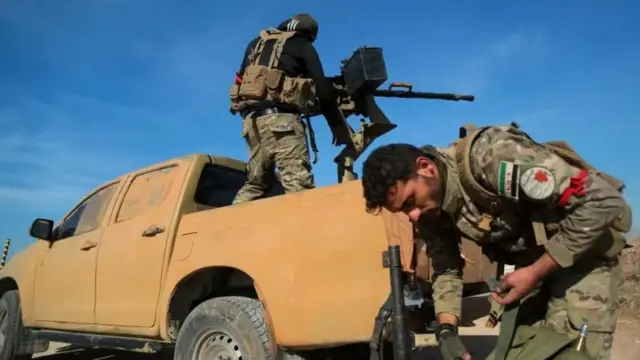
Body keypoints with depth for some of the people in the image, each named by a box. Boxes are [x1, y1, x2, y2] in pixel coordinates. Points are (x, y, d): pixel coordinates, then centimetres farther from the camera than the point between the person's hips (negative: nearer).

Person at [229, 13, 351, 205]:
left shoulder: (256, 44, 26)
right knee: (299, 183, -14)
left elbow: (241, 80, 24)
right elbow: (322, 88, 5)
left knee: (255, 182, 15)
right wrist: (337, 125, 10)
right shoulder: (303, 46, 11)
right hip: (280, 117, -6)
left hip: (251, 118, 7)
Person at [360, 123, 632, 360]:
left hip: (587, 249, -6)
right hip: (533, 258, 7)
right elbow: (445, 268, 2)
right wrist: (446, 330, -14)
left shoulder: (491, 155, -34)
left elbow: (604, 201, -31)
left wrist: (535, 273, -25)